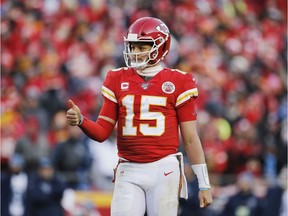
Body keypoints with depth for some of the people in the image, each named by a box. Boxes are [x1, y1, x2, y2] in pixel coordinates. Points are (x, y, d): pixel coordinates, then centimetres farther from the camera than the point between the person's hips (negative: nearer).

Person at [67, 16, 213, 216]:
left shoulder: (177, 83, 2)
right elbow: (102, 132, 10)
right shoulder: (118, 80, 9)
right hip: (129, 172, 2)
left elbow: (190, 138, 3)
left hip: (164, 170, -2)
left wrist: (204, 184, 2)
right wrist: (80, 121, -12)